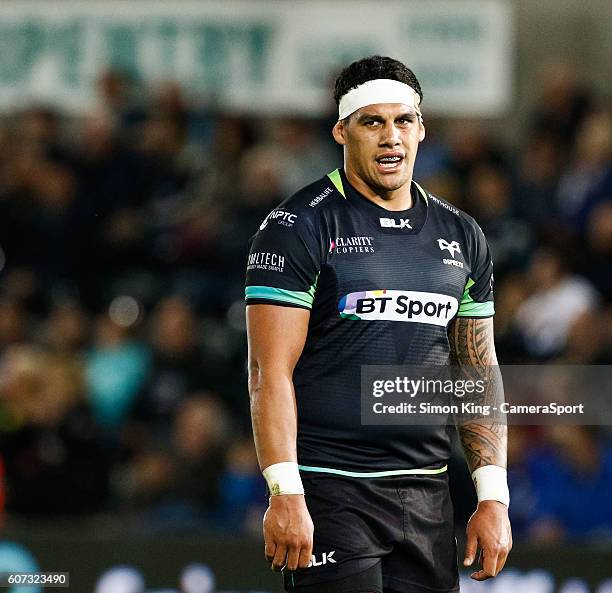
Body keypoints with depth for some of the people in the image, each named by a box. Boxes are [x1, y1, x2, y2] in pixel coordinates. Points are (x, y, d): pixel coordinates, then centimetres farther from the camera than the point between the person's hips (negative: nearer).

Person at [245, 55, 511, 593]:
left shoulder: (461, 238, 13)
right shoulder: (298, 226, -5)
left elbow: (479, 377, 16)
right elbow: (270, 372, -10)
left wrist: (493, 498, 7)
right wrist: (285, 496, -18)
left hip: (427, 500, 6)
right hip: (330, 494, -5)